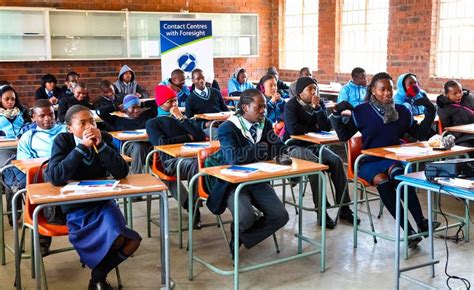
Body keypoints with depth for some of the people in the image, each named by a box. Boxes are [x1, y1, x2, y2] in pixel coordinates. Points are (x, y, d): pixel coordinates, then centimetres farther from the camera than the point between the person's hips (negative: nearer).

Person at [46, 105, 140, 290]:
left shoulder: (105, 138, -3)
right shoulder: (62, 141, -9)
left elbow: (121, 173, -13)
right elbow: (55, 178, -24)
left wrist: (101, 145, -21)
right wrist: (82, 147, -26)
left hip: (103, 202, 3)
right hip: (75, 207, -3)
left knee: (132, 240, -21)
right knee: (116, 239, -26)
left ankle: (99, 275, 8)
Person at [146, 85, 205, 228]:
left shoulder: (183, 118, 30)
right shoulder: (153, 123, 18)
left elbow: (201, 137, 12)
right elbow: (161, 142, -3)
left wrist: (182, 118, 8)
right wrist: (188, 137, 7)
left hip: (191, 156, 3)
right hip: (171, 161, -3)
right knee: (196, 166, -40)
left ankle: (193, 207, -25)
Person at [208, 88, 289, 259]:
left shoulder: (266, 124, 6)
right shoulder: (227, 128, -14)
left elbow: (280, 149, -1)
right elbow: (233, 156, -31)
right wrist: (265, 150, -25)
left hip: (259, 181, 6)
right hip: (233, 183, -5)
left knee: (281, 216, -16)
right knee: (246, 218, -32)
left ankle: (241, 238, 7)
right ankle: (237, 232, 9)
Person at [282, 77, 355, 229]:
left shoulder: (319, 103, 5)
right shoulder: (291, 105, -10)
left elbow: (327, 128, -5)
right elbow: (293, 129, -24)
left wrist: (317, 108, -17)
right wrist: (314, 128, -9)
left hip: (314, 145, 6)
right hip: (295, 146, -6)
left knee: (336, 161, -18)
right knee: (315, 163, -33)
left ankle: (344, 208, -13)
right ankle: (321, 211, -28)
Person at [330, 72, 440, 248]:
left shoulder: (402, 111, 11)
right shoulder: (361, 112, 3)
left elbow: (420, 135, 14)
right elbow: (344, 136, 5)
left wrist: (430, 111, 5)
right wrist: (337, 115, -8)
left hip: (393, 159, 1)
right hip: (369, 162, -1)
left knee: (395, 171, -37)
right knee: (382, 179, -35)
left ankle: (421, 223, -42)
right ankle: (409, 230, -36)